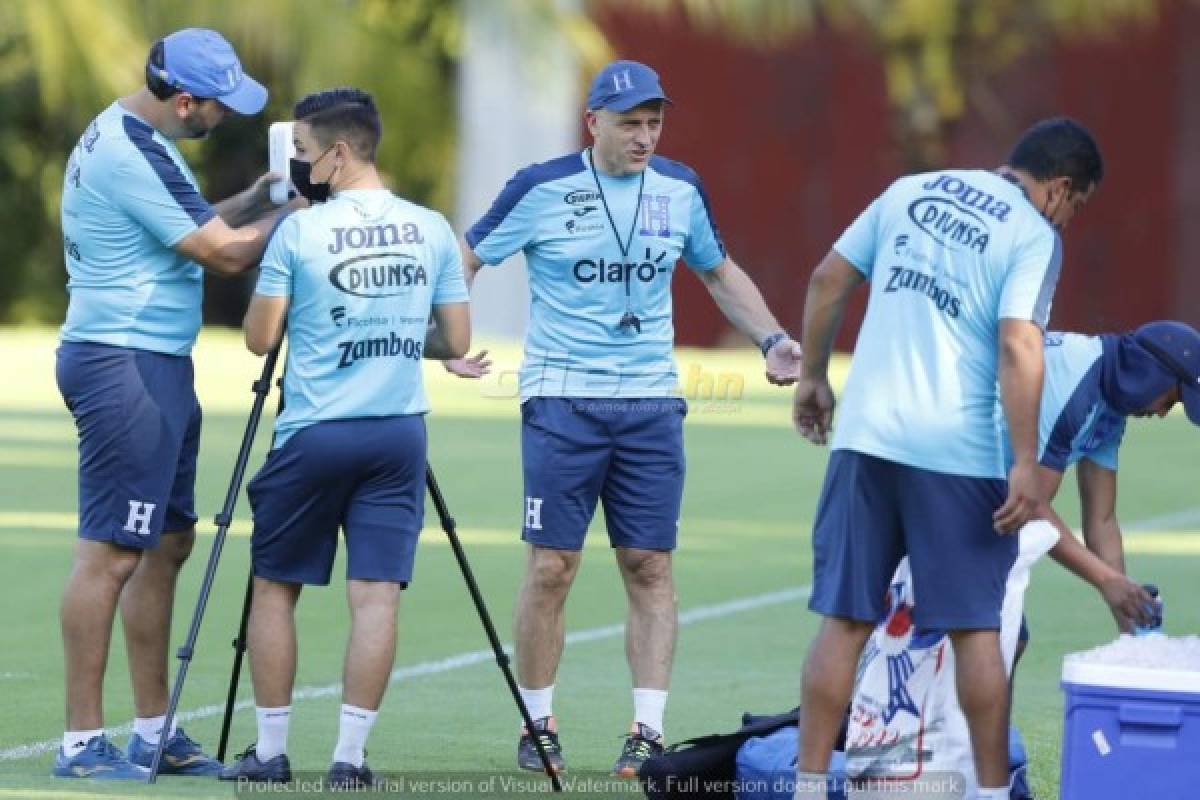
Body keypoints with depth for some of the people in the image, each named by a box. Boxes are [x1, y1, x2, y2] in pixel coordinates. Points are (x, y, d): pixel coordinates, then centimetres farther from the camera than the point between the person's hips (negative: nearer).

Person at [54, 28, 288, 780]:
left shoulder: (127, 137, 13)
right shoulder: (133, 155, -19)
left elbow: (200, 228, 20)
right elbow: (225, 254, -16)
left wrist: (260, 196, 5)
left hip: (157, 366, 11)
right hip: (125, 368, -11)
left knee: (168, 543, 13)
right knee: (112, 550, -9)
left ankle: (155, 732, 18)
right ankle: (83, 742, -6)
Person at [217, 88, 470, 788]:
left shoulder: (299, 232, -7)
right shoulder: (433, 230, 4)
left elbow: (261, 337, -4)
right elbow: (457, 342, 8)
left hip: (314, 434, -3)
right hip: (400, 434, 3)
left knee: (276, 586, 10)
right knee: (377, 593, 0)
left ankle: (271, 750, 11)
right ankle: (351, 755, -5)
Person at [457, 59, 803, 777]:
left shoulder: (680, 190, 6)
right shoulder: (543, 189, -5)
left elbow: (721, 272, 22)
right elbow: (465, 260, 2)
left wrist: (771, 339, 10)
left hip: (652, 404, 3)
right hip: (561, 399, -3)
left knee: (651, 567, -1)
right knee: (552, 567, -4)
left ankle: (649, 730, 1)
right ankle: (538, 725, 8)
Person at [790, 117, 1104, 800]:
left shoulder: (911, 192, 13)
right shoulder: (1035, 236, -4)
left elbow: (829, 279, 15)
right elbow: (1019, 348, -15)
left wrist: (814, 377, 25)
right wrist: (1026, 465, -16)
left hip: (867, 436, 4)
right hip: (957, 454, -4)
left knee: (844, 621, 7)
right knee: (976, 628, 6)